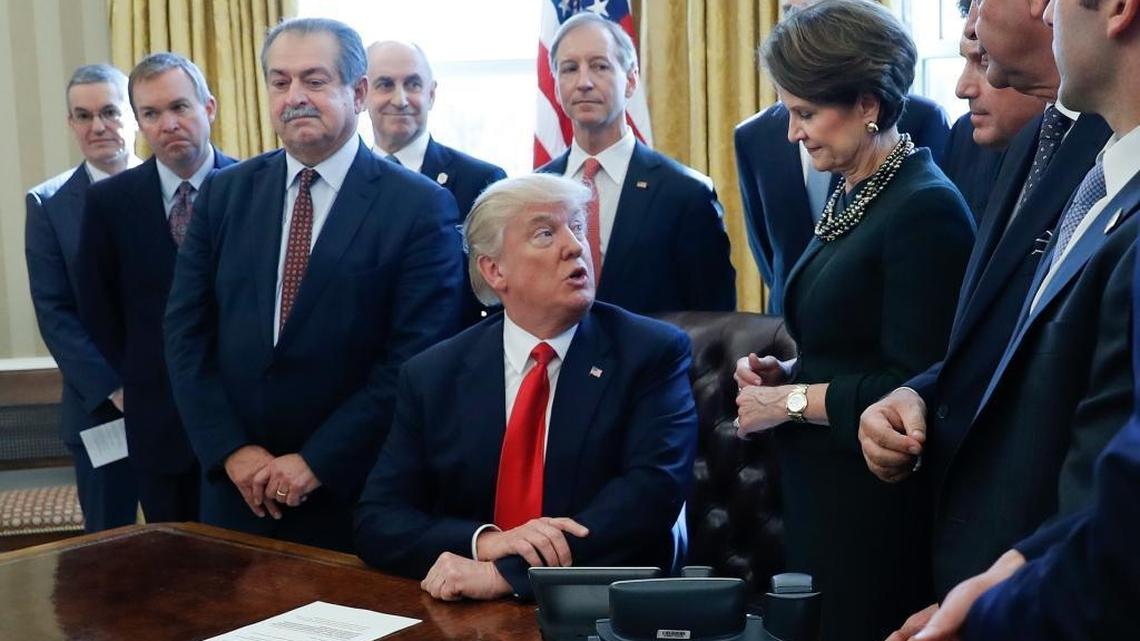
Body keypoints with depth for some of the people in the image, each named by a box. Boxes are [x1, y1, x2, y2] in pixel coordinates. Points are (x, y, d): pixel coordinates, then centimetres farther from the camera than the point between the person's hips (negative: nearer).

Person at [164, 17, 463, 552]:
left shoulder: (420, 206, -8)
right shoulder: (225, 194, 5)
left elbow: (416, 359, -13)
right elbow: (186, 331, 3)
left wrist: (316, 463, -14)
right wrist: (232, 449, -7)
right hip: (236, 488, 4)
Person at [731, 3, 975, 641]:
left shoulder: (926, 209, -17)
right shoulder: (852, 196, 10)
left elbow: (918, 388, -20)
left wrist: (790, 401, -15)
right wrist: (783, 372, 3)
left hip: (880, 510, -9)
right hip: (820, 495, 9)